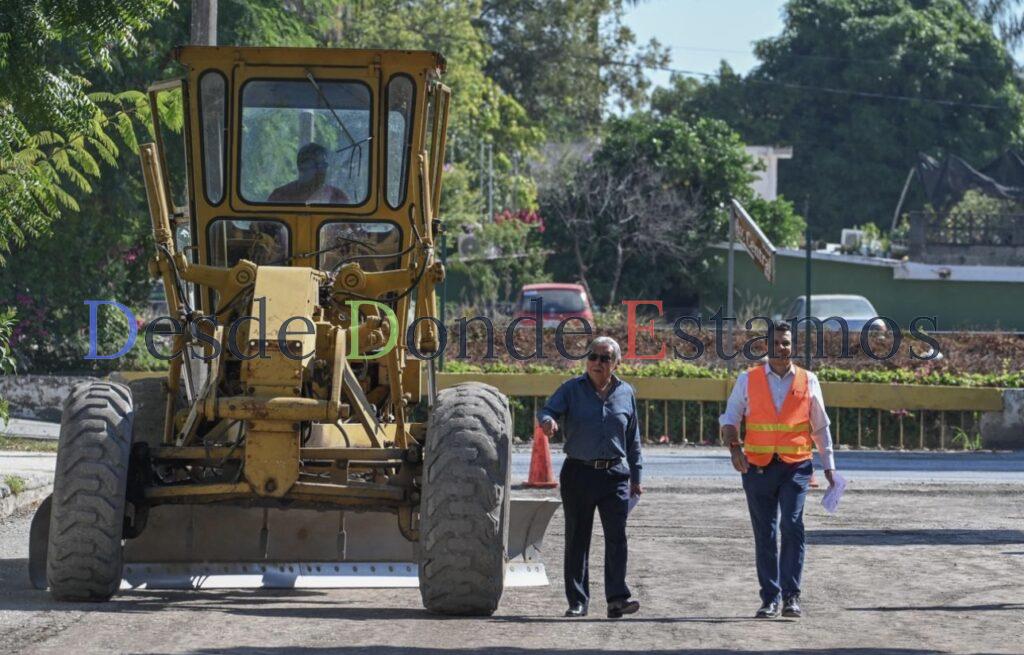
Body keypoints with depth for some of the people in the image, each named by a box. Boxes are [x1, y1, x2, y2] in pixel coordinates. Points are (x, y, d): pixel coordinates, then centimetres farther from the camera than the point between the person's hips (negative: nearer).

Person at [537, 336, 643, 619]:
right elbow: (547, 410, -10)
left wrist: (635, 476, 15)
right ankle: (577, 601, 9)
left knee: (617, 535, -9)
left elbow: (633, 439, 16)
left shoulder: (626, 393, 9)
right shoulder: (572, 389, 3)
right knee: (577, 538, 3)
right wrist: (547, 421, -35)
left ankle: (617, 596, -10)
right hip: (579, 473, -1)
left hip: (614, 475, 1)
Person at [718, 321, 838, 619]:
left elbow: (820, 426, 15)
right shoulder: (748, 380, 7)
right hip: (758, 467, 1)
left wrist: (829, 465, 12)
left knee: (792, 526, -15)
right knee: (764, 534, 4)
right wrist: (734, 447, -8)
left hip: (795, 466, -1)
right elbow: (729, 418, 10)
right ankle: (770, 599, 10)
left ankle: (791, 597, -12)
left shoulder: (808, 381, 8)